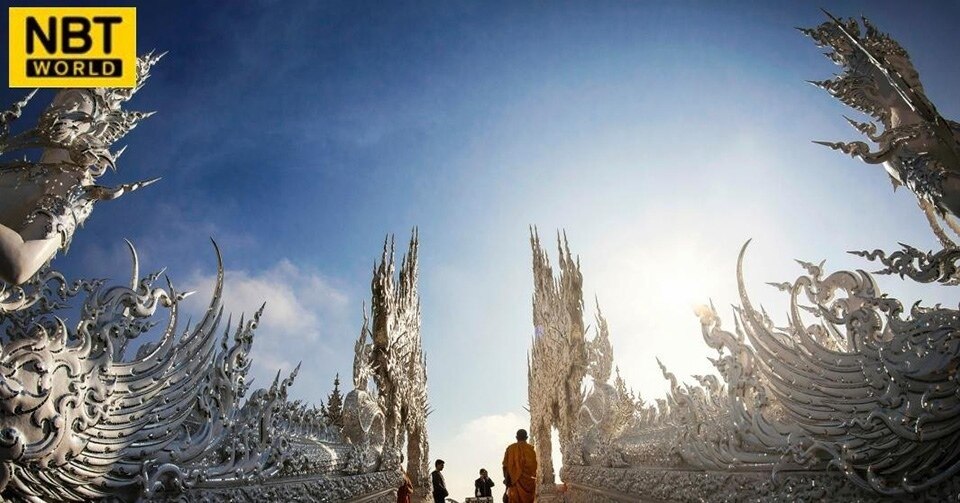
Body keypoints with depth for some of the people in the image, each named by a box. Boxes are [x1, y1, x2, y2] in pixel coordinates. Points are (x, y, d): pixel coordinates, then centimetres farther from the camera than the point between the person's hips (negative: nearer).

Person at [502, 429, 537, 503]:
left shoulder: (510, 448, 3)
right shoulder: (531, 449, 2)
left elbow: (505, 466, 1)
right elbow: (535, 467, -2)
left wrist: (506, 479, 11)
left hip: (515, 481, 0)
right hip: (528, 481, 0)